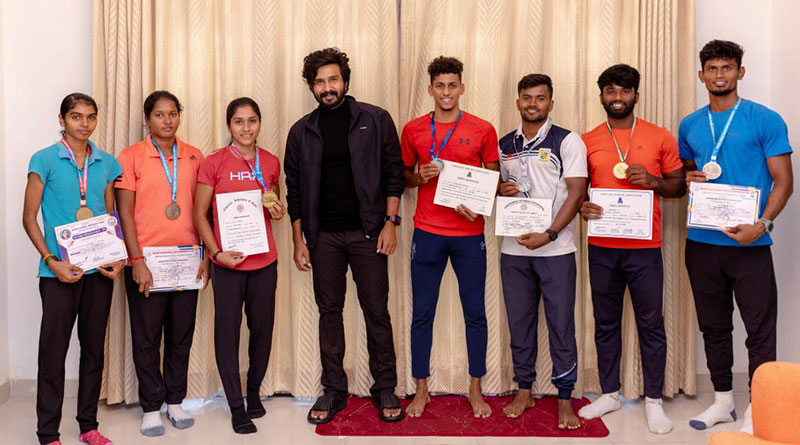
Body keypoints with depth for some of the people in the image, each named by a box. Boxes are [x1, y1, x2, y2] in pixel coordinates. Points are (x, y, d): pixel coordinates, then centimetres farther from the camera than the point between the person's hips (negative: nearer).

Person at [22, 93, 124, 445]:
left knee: (94, 348, 11)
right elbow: (29, 218, -3)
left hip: (100, 270, 4)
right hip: (59, 270, -4)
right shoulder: (45, 160, -3)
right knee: (54, 350, 2)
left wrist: (118, 258, -1)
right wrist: (51, 261, -13)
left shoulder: (107, 163, 8)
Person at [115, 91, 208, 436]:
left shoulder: (194, 157, 8)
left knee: (182, 334, 10)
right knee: (147, 336, 6)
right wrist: (137, 260, -11)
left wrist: (206, 255, 4)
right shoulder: (131, 157, -1)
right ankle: (151, 407, 19)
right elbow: (125, 213, -4)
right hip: (146, 261, -3)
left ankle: (175, 401, 25)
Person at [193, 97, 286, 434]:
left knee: (262, 327, 10)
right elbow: (199, 215, -1)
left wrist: (277, 211, -2)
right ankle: (236, 407, 17)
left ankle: (254, 391, 33)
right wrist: (217, 253, -13)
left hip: (264, 260, 3)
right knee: (227, 331, 3)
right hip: (227, 261, -3)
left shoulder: (271, 163, 6)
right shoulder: (213, 163, -5)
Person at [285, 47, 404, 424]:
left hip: (366, 232, -2)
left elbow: (393, 173, 1)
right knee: (329, 311, 8)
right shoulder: (301, 131, 7)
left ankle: (385, 389, 17)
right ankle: (334, 390, 20)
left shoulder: (375, 120, 1)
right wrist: (298, 240, 4)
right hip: (323, 236, 2)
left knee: (376, 312, 3)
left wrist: (390, 222, -7)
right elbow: (294, 190, 9)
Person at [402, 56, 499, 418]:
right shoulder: (413, 130, 5)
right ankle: (421, 391, 18)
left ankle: (476, 391, 20)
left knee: (475, 313, 5)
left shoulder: (483, 130, 2)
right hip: (427, 232, 1)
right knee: (422, 313, 4)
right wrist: (421, 176, -6)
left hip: (469, 233, 0)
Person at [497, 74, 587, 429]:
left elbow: (576, 192, -9)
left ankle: (565, 399, 14)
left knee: (561, 324, 2)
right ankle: (524, 391, 24)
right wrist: (501, 190, -4)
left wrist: (548, 235, -18)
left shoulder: (567, 141, -2)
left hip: (555, 249, -4)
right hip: (513, 249, 4)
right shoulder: (504, 145, 12)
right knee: (519, 322, 10)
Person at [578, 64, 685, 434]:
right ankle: (609, 393, 25)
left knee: (651, 324, 4)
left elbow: (679, 185, 8)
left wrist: (653, 181, -12)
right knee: (605, 324, 11)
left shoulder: (660, 137, 3)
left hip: (645, 248, -1)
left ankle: (653, 400, 17)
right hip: (601, 248, 2)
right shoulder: (587, 141, 6)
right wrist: (581, 207, -10)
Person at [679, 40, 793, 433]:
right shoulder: (690, 125, 11)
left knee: (759, 330, -1)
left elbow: (783, 180, -5)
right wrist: (690, 178, -2)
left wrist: (762, 224, -19)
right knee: (713, 325, 13)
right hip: (701, 242, 4)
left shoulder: (765, 120, -2)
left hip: (749, 243, -4)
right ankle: (723, 400, 28)